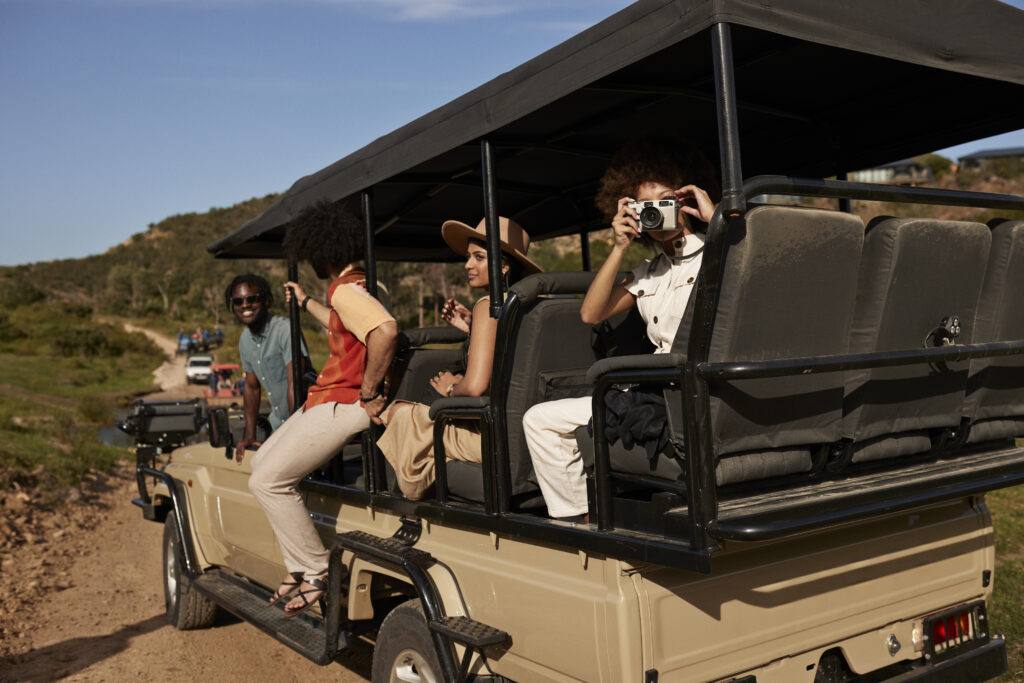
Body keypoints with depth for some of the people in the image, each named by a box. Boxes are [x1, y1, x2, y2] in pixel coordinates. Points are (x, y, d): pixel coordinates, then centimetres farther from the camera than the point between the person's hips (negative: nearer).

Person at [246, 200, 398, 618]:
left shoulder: (346, 290, -20)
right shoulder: (356, 286, 13)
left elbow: (385, 330, -40)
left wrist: (369, 390, -29)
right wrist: (305, 303, 49)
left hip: (342, 405, -11)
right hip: (327, 400, 11)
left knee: (267, 482, -10)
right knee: (262, 462, 17)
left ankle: (318, 574, 0)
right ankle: (297, 567, 20)